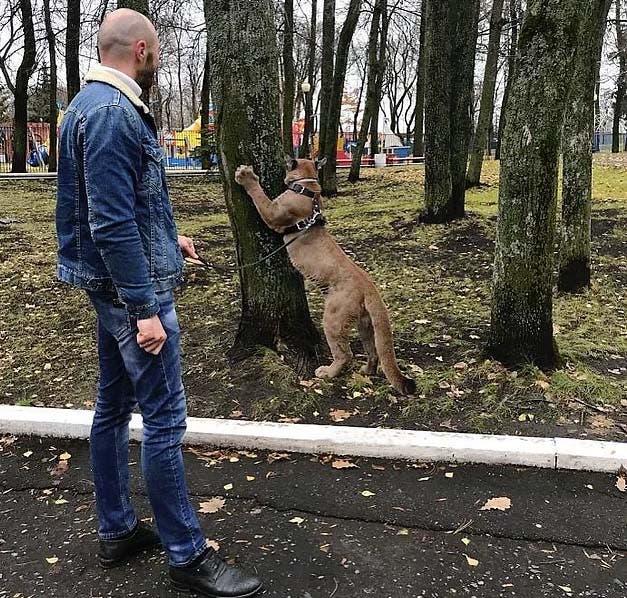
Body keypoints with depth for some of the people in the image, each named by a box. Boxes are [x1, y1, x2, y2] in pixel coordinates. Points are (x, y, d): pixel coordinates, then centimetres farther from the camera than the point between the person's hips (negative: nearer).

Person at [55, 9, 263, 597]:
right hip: (132, 288, -11)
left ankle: (116, 531, 29)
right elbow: (113, 223, -24)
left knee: (113, 406, 15)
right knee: (164, 417, -5)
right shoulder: (113, 113, -18)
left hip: (111, 285, 11)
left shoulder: (95, 105, 15)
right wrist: (144, 310, -23)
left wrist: (166, 239, 28)